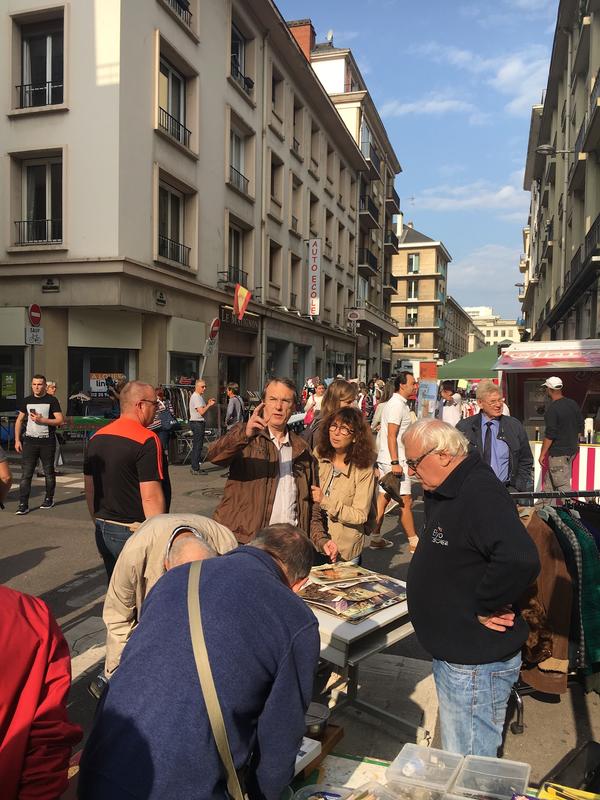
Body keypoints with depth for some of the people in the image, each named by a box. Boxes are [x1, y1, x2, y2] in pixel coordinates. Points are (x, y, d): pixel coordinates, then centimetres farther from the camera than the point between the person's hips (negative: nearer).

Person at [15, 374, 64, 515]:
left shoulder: (52, 401, -1)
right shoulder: (27, 400, 10)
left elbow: (60, 420, -8)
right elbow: (19, 420, 12)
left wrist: (42, 420, -18)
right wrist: (17, 440, 4)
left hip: (47, 441, -2)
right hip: (30, 441, 2)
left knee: (49, 472, 9)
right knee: (26, 474, -5)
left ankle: (49, 500, 24)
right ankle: (23, 504, -6)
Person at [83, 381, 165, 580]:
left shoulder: (96, 438, 8)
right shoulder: (146, 440, -16)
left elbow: (89, 489, 14)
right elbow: (151, 497, -20)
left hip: (104, 531, 8)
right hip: (134, 532, -8)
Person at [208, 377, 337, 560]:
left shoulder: (302, 449, 15)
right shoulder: (245, 437, 4)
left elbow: (311, 504, 18)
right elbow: (213, 455, -17)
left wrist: (321, 540, 4)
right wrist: (245, 434, -34)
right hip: (243, 541, -3)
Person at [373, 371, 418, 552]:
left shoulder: (397, 403, 16)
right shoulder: (397, 405, -15)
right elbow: (391, 435, -21)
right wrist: (395, 462, -24)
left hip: (386, 460, 10)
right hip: (394, 460, -10)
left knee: (383, 497, 12)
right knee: (406, 500, -2)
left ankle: (376, 538, 17)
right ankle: (413, 542, 6)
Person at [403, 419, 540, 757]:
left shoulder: (481, 495, -25)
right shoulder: (445, 492, 8)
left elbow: (520, 561, -38)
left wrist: (483, 608, -24)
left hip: (477, 663, -10)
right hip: (454, 653, 10)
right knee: (455, 760, 24)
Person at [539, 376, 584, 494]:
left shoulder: (552, 409, -19)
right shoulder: (573, 404, 5)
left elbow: (549, 435, -20)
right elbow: (580, 428, 13)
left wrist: (542, 454, -13)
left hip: (558, 453, -9)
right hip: (572, 449, 9)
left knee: (563, 486, -3)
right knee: (549, 480, 19)